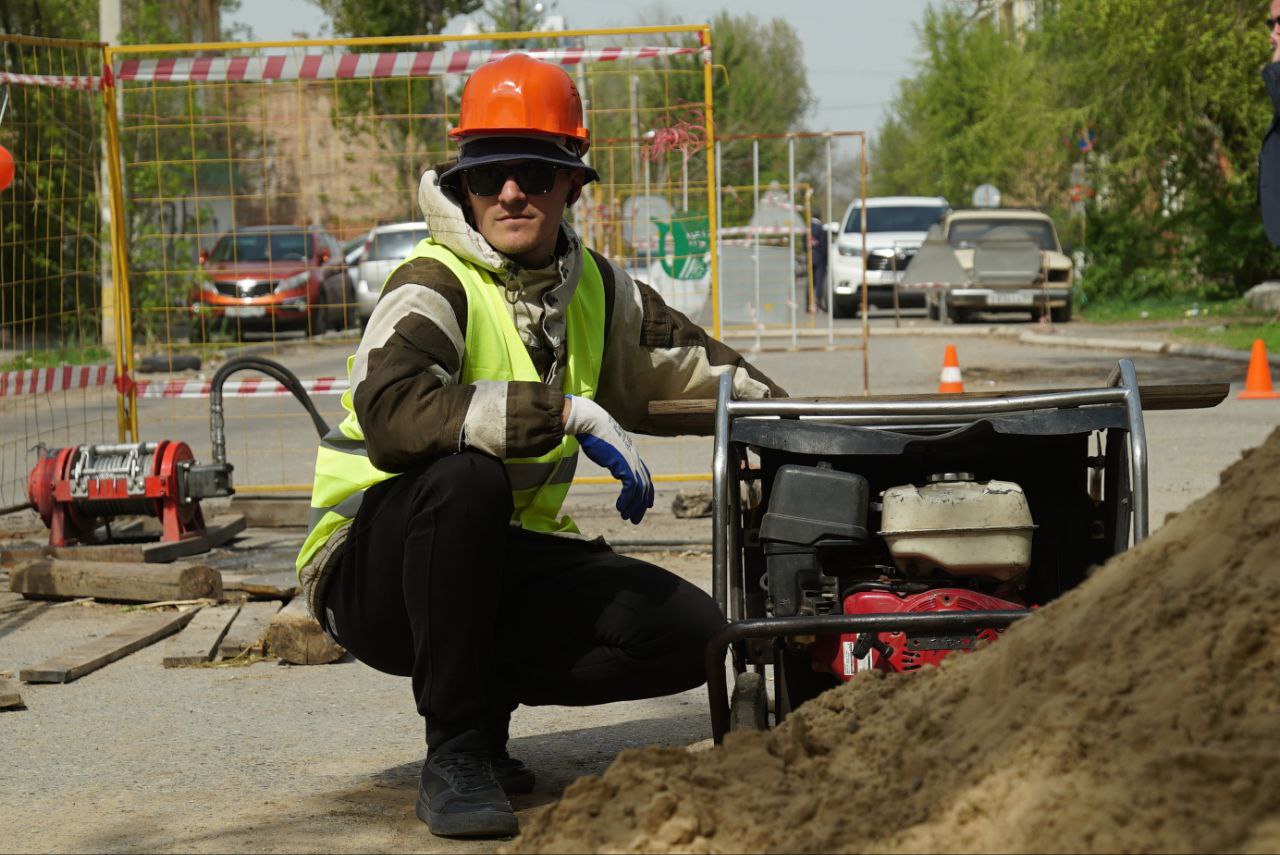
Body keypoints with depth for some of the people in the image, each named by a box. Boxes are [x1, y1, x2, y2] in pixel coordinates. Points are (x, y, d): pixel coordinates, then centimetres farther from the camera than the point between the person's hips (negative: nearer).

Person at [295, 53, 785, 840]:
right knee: (465, 475, -39)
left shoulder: (593, 288, 6)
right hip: (373, 567, -6)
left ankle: (484, 697, 5)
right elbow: (391, 409, -38)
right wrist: (571, 413, -38)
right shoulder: (434, 287, -17)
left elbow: (689, 360, 25)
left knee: (692, 635, -12)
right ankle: (454, 752, -27)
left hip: (505, 559, 6)